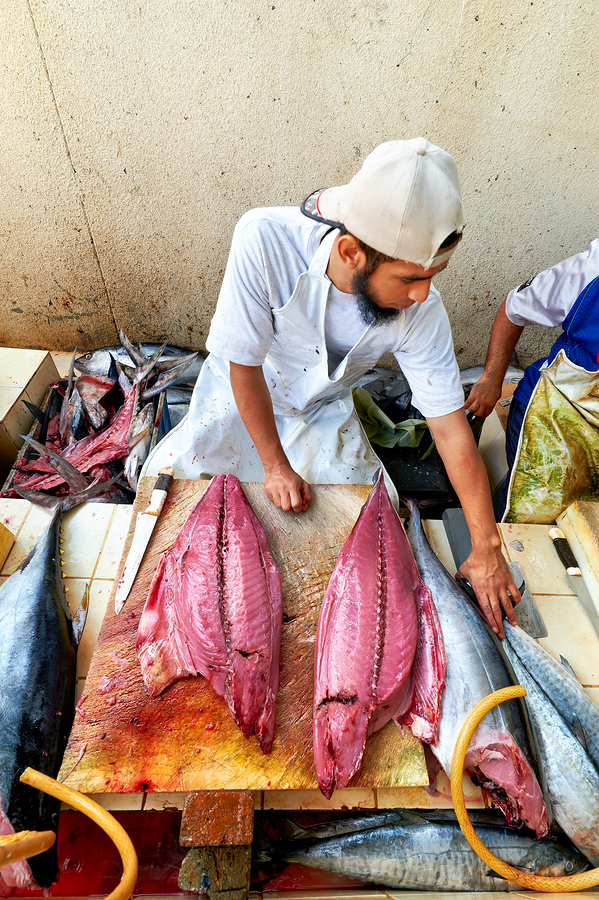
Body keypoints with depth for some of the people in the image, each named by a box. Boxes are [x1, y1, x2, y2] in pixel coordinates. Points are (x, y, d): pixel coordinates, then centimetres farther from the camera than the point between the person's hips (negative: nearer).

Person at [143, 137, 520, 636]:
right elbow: (244, 366, -26)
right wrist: (275, 466, -18)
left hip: (324, 409, 2)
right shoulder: (264, 239, -36)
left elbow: (453, 432, -23)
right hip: (241, 392, -1)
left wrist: (487, 550, -17)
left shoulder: (421, 309, -29)